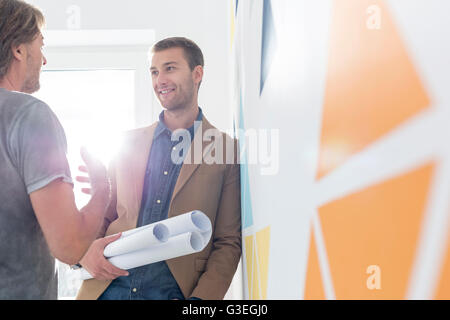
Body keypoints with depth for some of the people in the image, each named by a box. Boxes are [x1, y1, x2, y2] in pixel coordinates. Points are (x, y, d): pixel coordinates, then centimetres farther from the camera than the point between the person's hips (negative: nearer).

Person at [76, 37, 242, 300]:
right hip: (109, 286, 3)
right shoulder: (129, 141, 9)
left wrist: (199, 299, -14)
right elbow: (101, 214, 15)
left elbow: (229, 242, -2)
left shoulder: (227, 149, -1)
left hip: (175, 290, -3)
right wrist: (86, 251, -6)